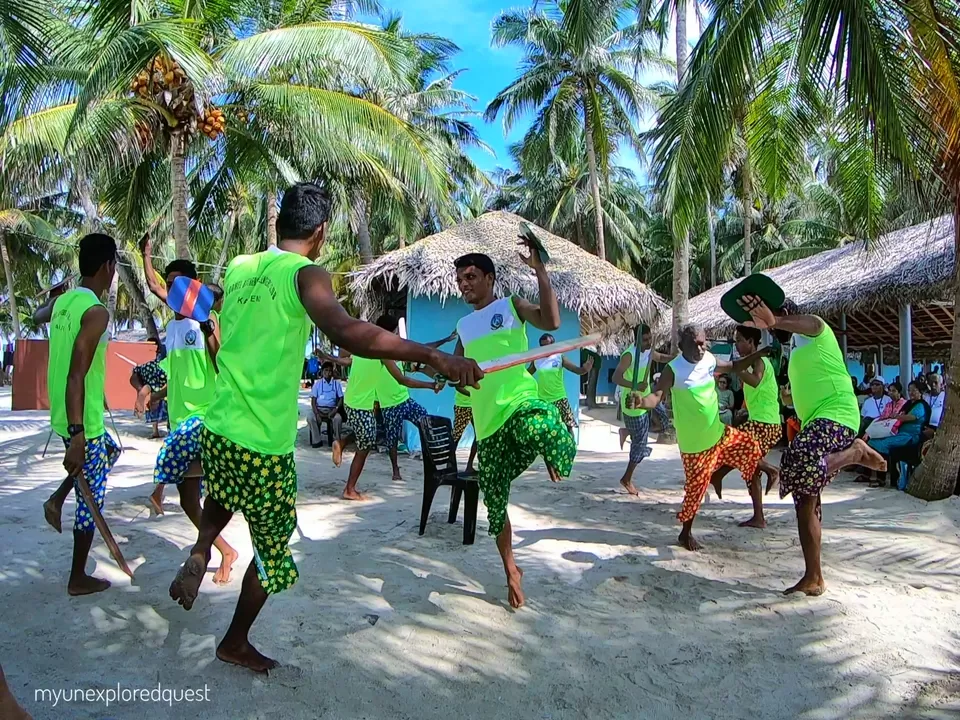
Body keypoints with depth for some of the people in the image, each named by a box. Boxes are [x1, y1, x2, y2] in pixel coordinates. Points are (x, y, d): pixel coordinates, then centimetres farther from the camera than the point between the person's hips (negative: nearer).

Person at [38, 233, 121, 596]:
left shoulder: (63, 301, 4)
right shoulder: (96, 312, -22)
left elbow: (37, 316, 30)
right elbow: (76, 376, -29)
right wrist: (77, 435, -31)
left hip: (63, 416, 9)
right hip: (83, 422, -9)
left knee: (111, 451, 34)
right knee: (92, 498, 6)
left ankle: (58, 497, 21)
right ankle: (78, 579, 19)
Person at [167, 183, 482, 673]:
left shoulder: (238, 268, 6)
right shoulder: (305, 274, -15)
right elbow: (347, 333, -34)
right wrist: (432, 356, -37)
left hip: (217, 429, 7)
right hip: (264, 446, -7)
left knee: (224, 495, 40)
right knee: (271, 547, 16)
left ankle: (199, 554, 21)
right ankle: (236, 643, 32)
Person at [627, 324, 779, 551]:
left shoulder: (709, 360, -1)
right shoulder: (673, 370, -22)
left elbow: (734, 367, 18)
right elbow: (656, 397, -31)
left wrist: (759, 354, 14)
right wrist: (642, 401, -53)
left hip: (718, 432, 6)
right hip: (694, 442, -6)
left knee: (749, 447, 13)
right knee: (696, 489, 2)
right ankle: (686, 533, 24)